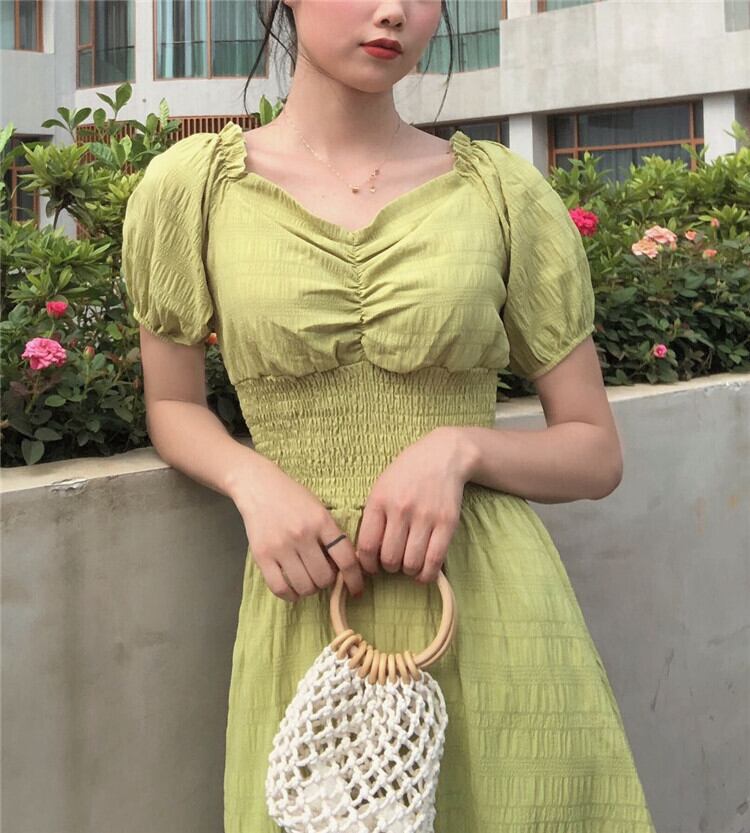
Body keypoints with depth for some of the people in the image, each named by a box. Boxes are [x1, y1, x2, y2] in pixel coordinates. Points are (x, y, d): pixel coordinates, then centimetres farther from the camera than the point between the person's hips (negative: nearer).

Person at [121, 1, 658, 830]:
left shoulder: (504, 191, -1)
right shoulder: (191, 187, -1)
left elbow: (595, 453, 4)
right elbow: (172, 403, 12)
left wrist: (460, 446, -15)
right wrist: (253, 480, -9)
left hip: (494, 614, 0)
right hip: (307, 614, 0)